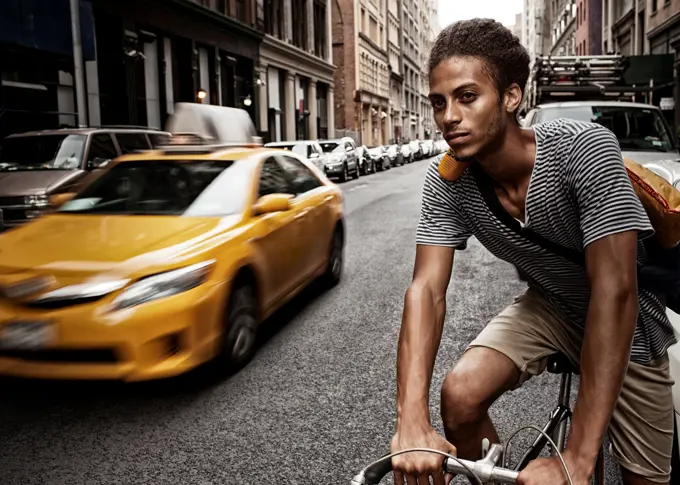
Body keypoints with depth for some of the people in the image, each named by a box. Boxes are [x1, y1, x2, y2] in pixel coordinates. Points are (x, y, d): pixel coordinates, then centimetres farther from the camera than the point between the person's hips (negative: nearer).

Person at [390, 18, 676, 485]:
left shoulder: (585, 149, -33)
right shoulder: (447, 181, -20)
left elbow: (615, 291, -38)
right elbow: (427, 289, -26)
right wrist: (412, 422, -41)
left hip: (625, 322, -2)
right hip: (547, 306, 2)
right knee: (460, 395, -20)